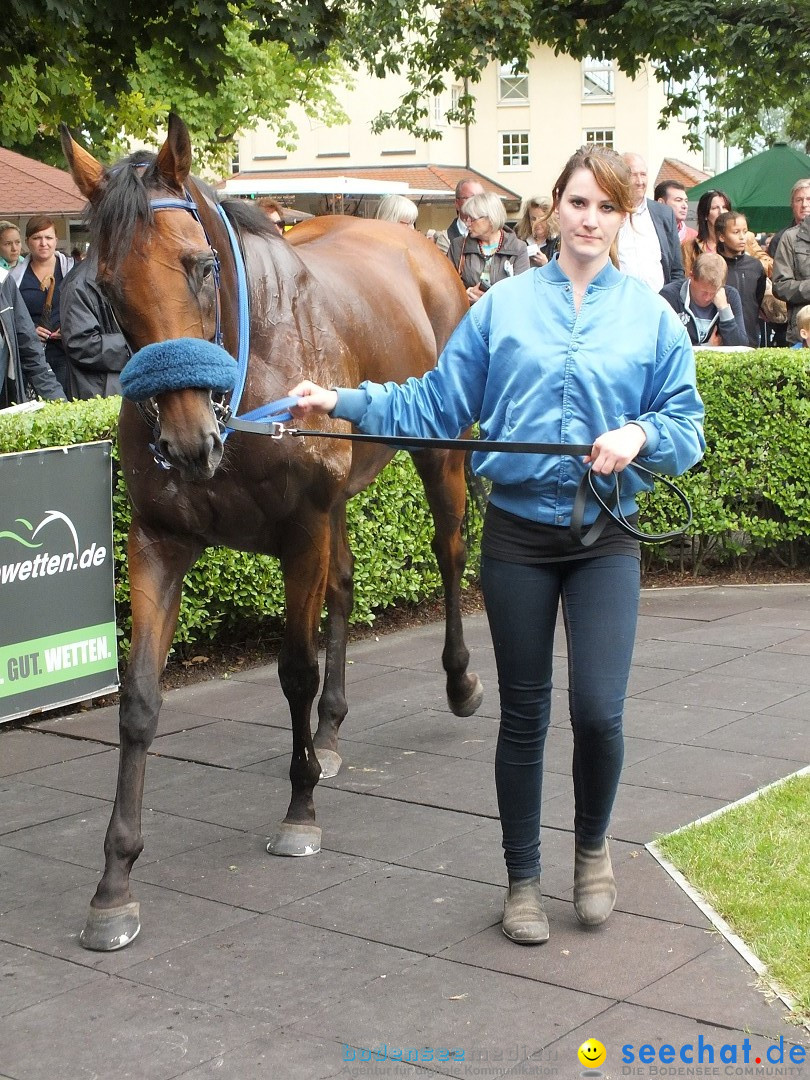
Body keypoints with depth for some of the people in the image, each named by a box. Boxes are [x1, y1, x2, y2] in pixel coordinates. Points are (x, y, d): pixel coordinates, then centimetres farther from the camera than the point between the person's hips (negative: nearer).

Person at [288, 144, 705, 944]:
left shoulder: (651, 316, 1)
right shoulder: (504, 306, 3)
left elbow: (688, 425, 2)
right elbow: (437, 406, 4)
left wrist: (642, 436, -18)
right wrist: (345, 403, -4)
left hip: (606, 536, 0)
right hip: (518, 533, 1)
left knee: (598, 712, -9)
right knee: (523, 716, 9)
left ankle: (592, 846, 23)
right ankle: (522, 880, 26)